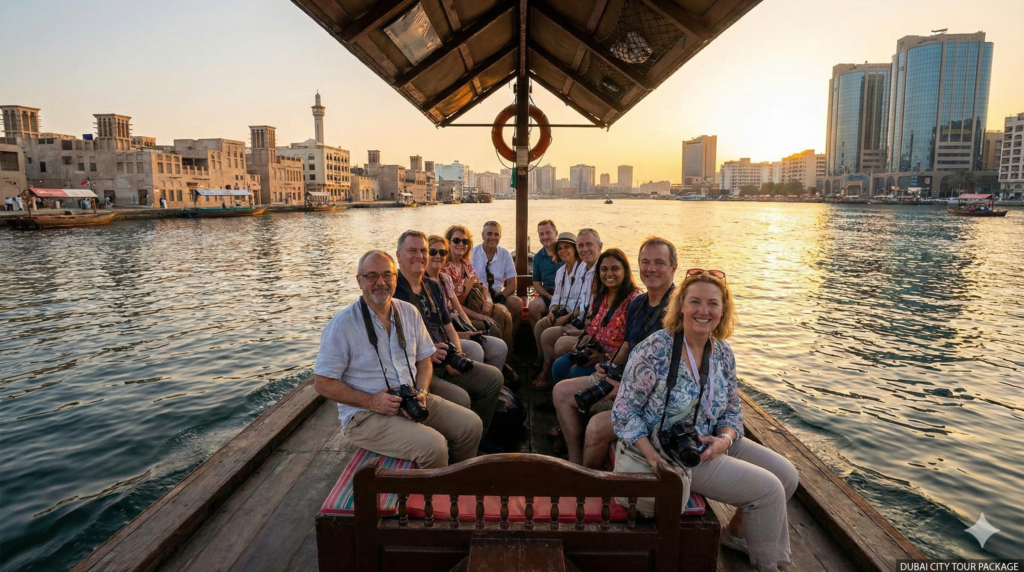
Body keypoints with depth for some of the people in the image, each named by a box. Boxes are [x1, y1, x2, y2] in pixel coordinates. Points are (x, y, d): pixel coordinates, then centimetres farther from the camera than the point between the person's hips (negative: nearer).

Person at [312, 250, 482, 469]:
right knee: (433, 446, -26)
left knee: (471, 425, -6)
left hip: (412, 402, 6)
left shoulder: (410, 313, 6)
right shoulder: (342, 325, -11)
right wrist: (371, 401, -19)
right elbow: (322, 383, -10)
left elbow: (424, 360, 13)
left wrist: (421, 392, -8)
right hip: (364, 415, -6)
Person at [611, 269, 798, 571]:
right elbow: (624, 412, -18)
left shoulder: (723, 353, 0)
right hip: (672, 456, -8)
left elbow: (732, 411, 8)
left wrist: (725, 439, -13)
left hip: (711, 443, 8)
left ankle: (737, 531, 30)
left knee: (786, 474, 7)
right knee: (768, 489, -9)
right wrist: (655, 459, -27)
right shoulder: (654, 351, -22)